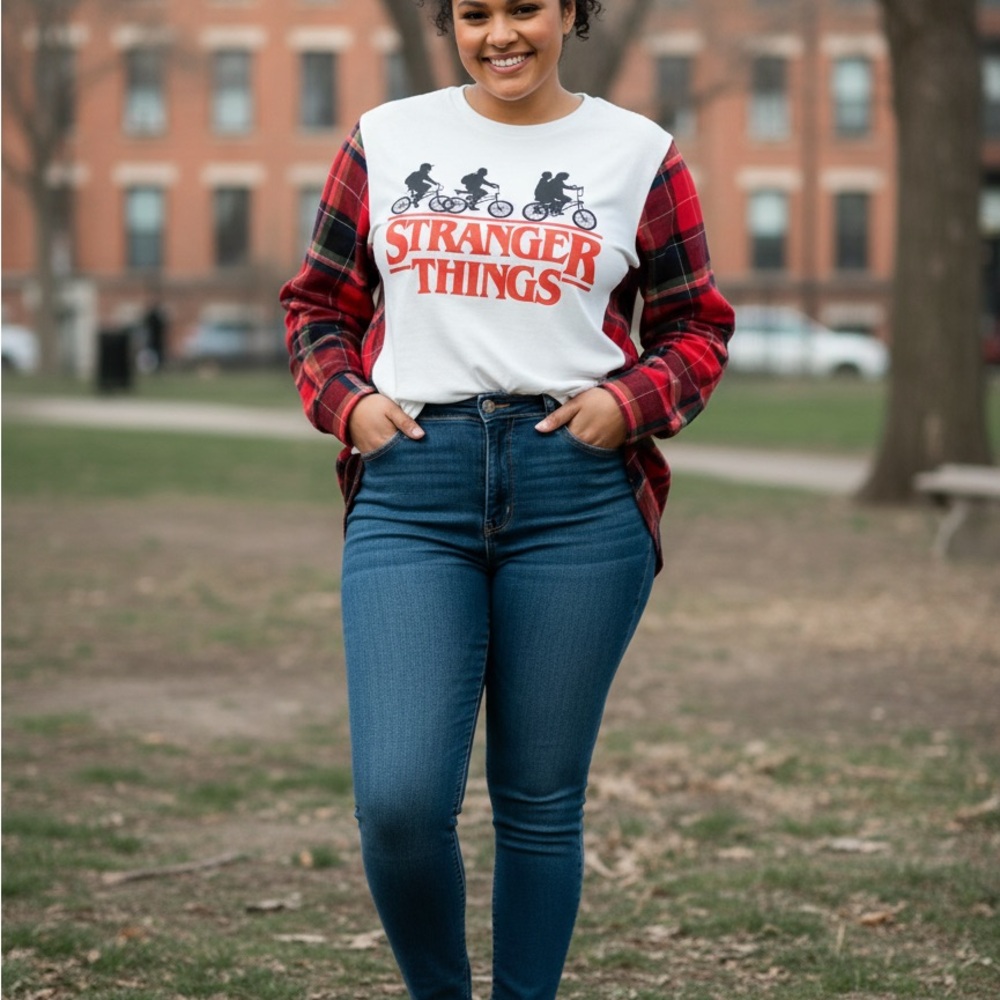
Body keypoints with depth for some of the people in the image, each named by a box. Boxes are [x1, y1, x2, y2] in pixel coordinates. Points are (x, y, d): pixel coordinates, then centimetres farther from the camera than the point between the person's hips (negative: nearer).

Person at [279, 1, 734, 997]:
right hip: (410, 486, 0)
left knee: (540, 801, 7)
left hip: (578, 494, 0)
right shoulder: (385, 139, 11)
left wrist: (631, 401, -6)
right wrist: (344, 400, -1)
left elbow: (697, 325, 12)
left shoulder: (638, 152, 8)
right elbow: (317, 301, 17)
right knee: (398, 799, -10)